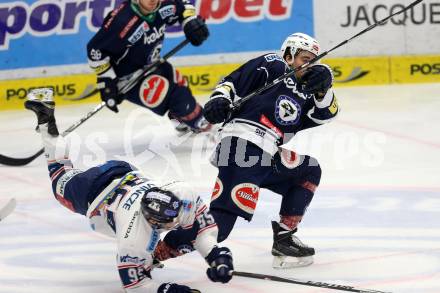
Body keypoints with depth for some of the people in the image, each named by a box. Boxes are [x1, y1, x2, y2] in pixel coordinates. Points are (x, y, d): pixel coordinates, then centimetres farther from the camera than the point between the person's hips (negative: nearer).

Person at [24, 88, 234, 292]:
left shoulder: (180, 194, -37)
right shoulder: (134, 238, -45)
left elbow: (202, 221, -18)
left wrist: (214, 254, -28)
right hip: (92, 193, -3)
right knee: (62, 179, 29)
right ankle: (46, 120, 42)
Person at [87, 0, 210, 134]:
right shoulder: (123, 21, -34)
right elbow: (96, 49, -29)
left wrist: (191, 21, -9)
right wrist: (106, 80, -27)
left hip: (150, 65, 8)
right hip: (127, 75, -8)